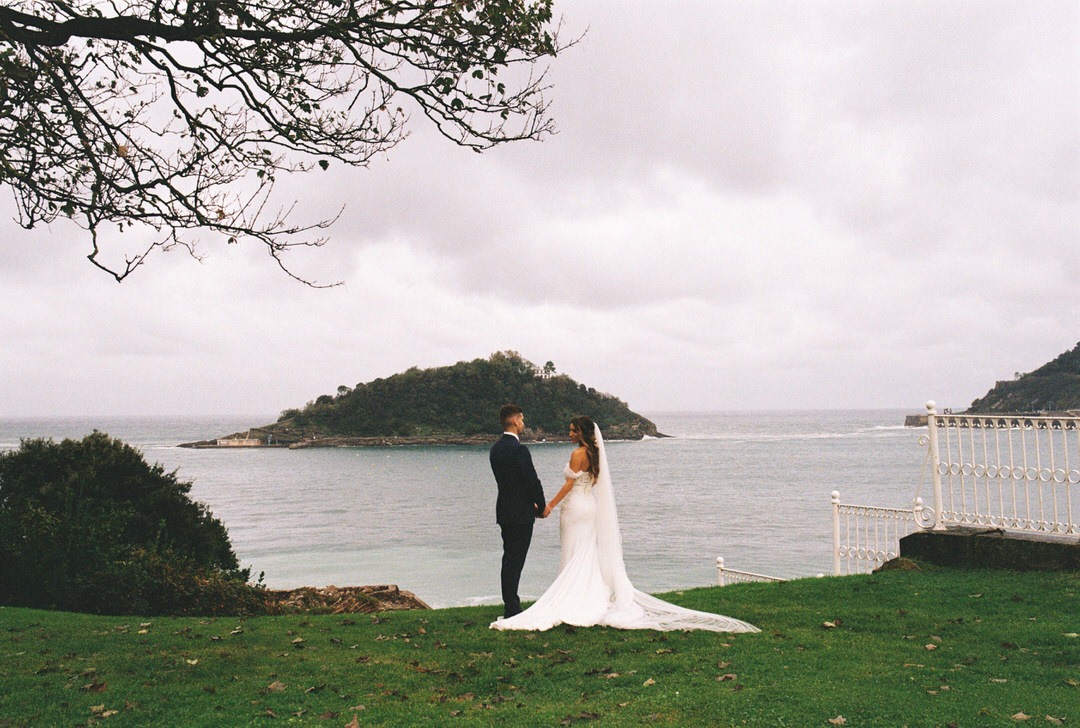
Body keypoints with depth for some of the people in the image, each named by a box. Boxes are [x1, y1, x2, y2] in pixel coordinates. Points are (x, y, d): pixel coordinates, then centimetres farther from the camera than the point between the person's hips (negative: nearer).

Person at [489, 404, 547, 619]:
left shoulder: (496, 448, 10)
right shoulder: (518, 449, -18)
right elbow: (532, 480, -16)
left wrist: (531, 503, 14)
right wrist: (541, 507, -1)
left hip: (505, 510, 9)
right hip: (519, 512, -9)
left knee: (509, 559, 15)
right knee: (515, 560, -4)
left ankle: (510, 604, 22)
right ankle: (512, 608, 0)